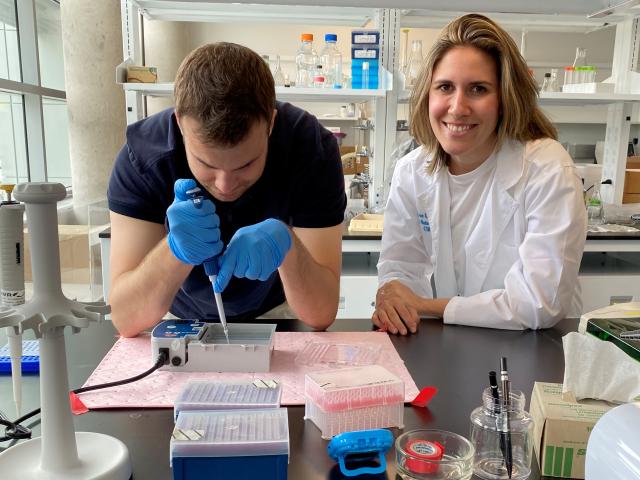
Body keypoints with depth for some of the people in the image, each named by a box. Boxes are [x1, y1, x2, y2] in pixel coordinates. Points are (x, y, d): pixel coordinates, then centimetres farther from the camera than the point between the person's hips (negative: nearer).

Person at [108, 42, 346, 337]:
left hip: (275, 316, 0)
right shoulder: (143, 153, -22)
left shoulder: (311, 147, -22)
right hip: (183, 323, 1)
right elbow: (126, 320, -23)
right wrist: (176, 250, -40)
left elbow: (321, 314, -22)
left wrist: (286, 242, -39)